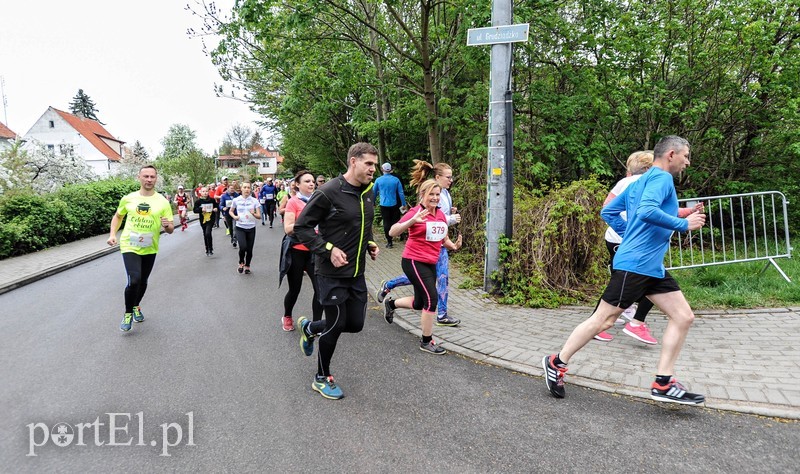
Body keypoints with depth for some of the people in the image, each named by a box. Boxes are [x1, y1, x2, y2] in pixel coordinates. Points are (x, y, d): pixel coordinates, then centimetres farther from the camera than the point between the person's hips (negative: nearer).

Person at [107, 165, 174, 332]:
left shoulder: (163, 202, -5)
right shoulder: (128, 198, -3)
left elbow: (171, 229, -4)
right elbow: (118, 216, 14)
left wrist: (167, 225, -27)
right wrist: (112, 234, 1)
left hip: (150, 249, 2)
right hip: (129, 246, -2)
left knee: (143, 282, 17)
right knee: (134, 280, -18)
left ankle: (136, 306, 45)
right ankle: (128, 313, 6)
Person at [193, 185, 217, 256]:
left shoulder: (212, 200, -1)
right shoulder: (198, 201, -3)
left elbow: (216, 207, 15)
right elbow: (195, 210, -5)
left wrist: (216, 209, -6)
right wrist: (201, 209, -21)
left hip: (211, 219, -2)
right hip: (203, 220, 2)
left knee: (208, 233, -19)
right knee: (205, 235, 12)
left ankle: (210, 249, -5)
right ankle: (207, 250, 26)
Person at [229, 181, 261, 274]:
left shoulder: (254, 201, -3)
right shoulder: (236, 200, -2)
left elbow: (259, 216, -4)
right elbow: (230, 211, 14)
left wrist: (253, 214, -25)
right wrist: (234, 216, -7)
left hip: (251, 228, 1)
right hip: (240, 228, -1)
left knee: (249, 249, 6)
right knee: (243, 247, -19)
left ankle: (247, 266, 31)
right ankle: (241, 263, 11)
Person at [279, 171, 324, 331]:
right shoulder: (293, 202, -8)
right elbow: (288, 228, -16)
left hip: (314, 251, 4)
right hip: (296, 252, -4)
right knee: (295, 289, 10)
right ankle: (287, 317, 38)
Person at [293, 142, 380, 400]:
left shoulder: (369, 193, 7)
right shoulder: (329, 192, -17)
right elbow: (301, 227, -13)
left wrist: (370, 244, 6)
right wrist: (329, 249, -21)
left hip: (357, 273, 8)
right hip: (332, 273, -7)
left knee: (355, 324, 11)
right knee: (336, 325, 3)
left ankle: (310, 328, 39)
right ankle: (322, 378, 27)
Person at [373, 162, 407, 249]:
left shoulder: (378, 180, -4)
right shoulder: (396, 180, -6)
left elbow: (374, 193, 7)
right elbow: (401, 193, -4)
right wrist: (404, 204, 4)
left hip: (384, 205, 0)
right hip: (394, 205, 0)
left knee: (386, 223, 5)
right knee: (395, 221, 13)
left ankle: (389, 242, 5)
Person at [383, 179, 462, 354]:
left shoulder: (441, 214, 7)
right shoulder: (416, 212, -13)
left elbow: (443, 238, 20)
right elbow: (392, 232, -21)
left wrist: (454, 246, -2)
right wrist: (413, 220, -34)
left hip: (430, 264, 8)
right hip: (414, 262, -8)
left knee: (419, 304, 16)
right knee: (431, 298, -13)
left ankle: (390, 304, 45)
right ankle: (426, 342, 4)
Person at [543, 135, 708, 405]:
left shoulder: (640, 182, 19)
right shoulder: (661, 178, -8)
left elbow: (608, 212, 22)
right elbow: (647, 211, -27)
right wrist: (684, 224, -16)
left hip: (653, 268, 10)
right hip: (634, 265, -10)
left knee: (683, 317, 6)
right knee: (603, 320, -2)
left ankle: (663, 383, 8)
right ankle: (556, 363, 12)